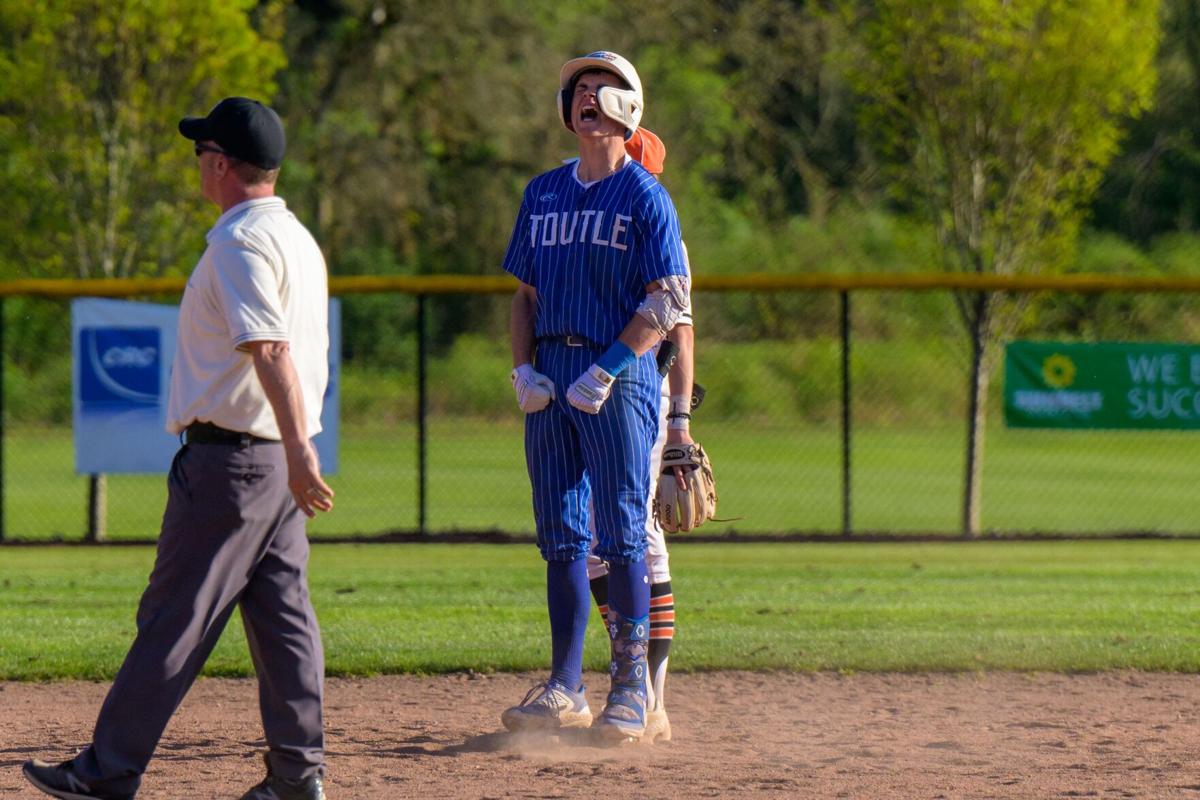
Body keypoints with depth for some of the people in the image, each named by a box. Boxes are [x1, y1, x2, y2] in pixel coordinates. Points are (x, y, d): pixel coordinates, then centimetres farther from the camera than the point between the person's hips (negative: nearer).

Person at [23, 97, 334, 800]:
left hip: (227, 457, -9)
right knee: (282, 614, 7)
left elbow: (270, 350, -25)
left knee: (174, 617, -5)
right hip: (280, 461, 9)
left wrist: (298, 451, -33)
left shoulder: (240, 240, -15)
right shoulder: (300, 239, 16)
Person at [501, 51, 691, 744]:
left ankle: (632, 687, -2)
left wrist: (605, 372, -16)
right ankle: (566, 688, 7)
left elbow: (666, 301, -9)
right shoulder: (543, 193, 16)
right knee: (561, 533, 4)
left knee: (622, 534, -6)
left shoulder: (645, 197, -2)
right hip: (551, 376, 6)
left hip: (621, 374, -5)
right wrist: (524, 369, 3)